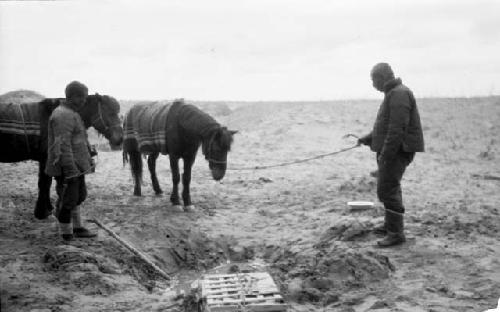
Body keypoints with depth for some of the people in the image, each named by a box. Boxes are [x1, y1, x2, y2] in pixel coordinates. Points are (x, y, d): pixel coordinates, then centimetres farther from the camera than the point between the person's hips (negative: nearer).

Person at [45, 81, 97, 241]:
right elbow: (62, 145, -25)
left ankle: (76, 228, 31)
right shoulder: (62, 116, -19)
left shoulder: (72, 114, 14)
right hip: (67, 167, -11)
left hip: (77, 166, 11)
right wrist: (70, 170, -26)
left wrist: (89, 160, 24)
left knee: (78, 196, 19)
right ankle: (67, 234, 9)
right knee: (68, 200, -1)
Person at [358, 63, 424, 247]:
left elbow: (397, 128, -24)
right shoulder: (392, 94, 18)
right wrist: (366, 139, 22)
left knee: (387, 189, -13)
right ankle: (390, 225, 34)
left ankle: (396, 233, -11)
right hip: (391, 150, 11)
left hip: (397, 150, -11)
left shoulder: (399, 94, -16)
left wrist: (385, 154, -25)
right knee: (390, 188, 20)